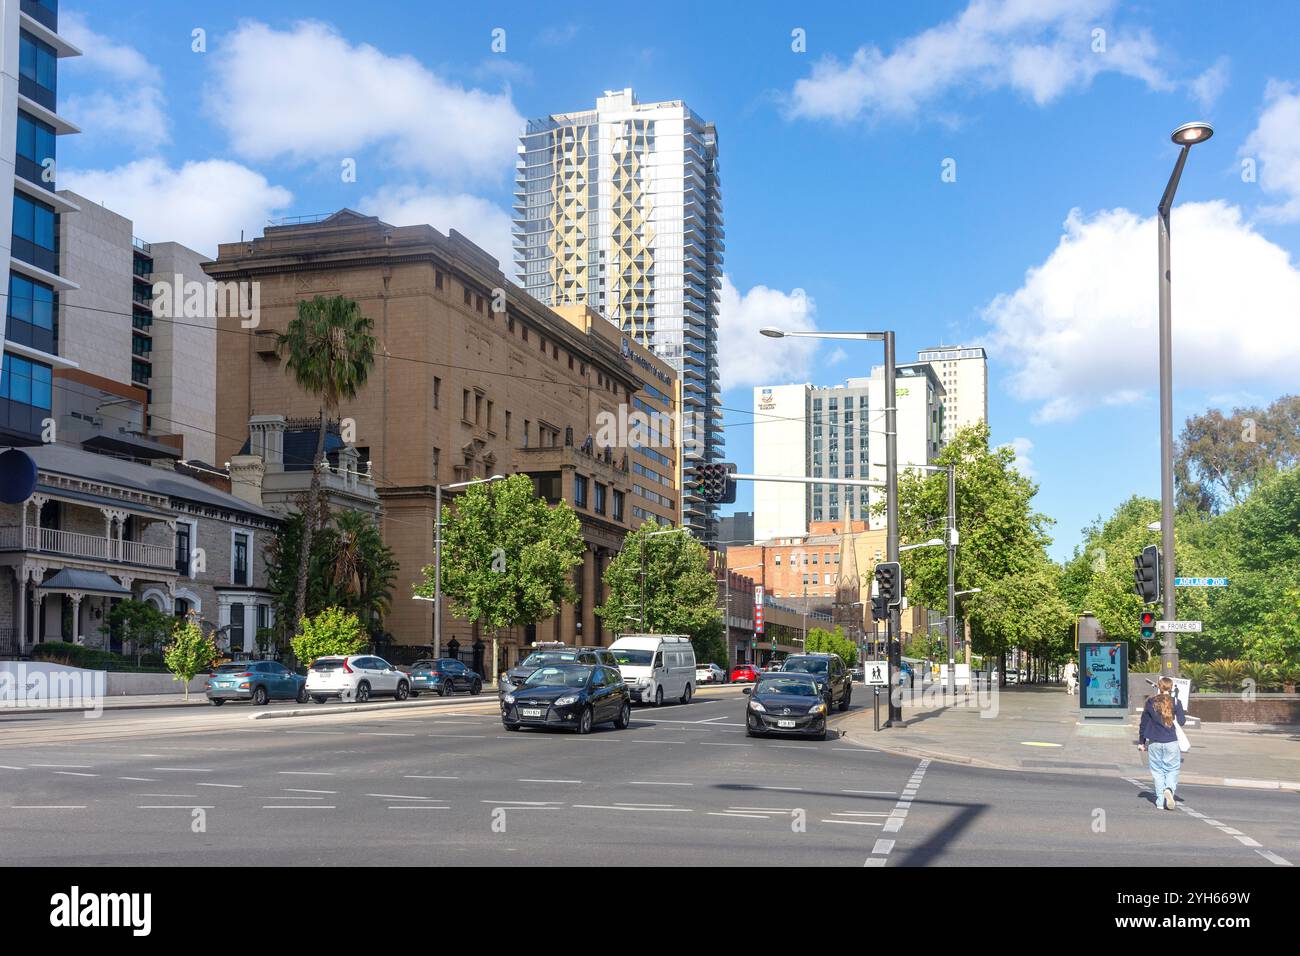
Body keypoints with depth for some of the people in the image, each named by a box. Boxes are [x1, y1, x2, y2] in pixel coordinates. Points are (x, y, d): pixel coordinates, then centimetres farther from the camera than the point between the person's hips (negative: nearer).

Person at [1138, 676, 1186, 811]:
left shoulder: (1150, 703, 3)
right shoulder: (1176, 703, -2)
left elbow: (1144, 723, 7)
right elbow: (1182, 721, -4)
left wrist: (1141, 742, 15)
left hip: (1154, 743, 1)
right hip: (1171, 742, -1)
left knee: (1157, 772, 9)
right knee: (1172, 770, 7)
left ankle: (1160, 802, 3)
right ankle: (1169, 789, -22)